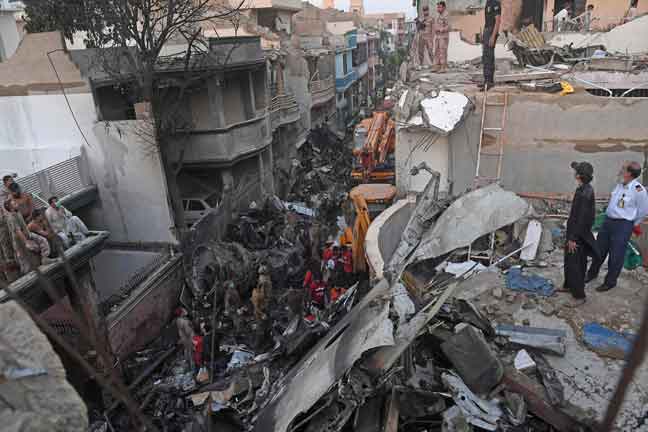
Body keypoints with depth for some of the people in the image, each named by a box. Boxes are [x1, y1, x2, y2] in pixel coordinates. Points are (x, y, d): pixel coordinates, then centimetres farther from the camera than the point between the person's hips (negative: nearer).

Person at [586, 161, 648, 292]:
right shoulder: (620, 185, 3)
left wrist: (632, 225, 5)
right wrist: (609, 219, 15)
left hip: (623, 225, -7)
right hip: (608, 221, 7)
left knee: (616, 256, 5)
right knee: (599, 250, 18)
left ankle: (610, 282, 23)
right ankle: (593, 273, 38)